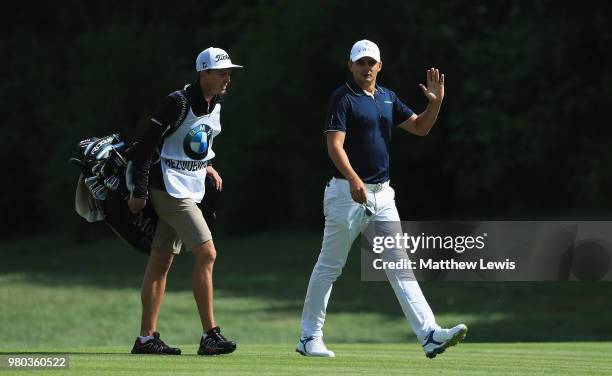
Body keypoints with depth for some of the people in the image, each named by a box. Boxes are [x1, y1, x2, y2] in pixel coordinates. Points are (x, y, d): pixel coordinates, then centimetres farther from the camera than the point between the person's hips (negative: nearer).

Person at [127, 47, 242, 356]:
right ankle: (209, 335, -12)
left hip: (190, 190, 9)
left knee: (161, 261, 9)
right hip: (169, 188, -9)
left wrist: (206, 167, 12)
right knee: (206, 254, -14)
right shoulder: (178, 102, -18)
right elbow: (146, 145, -17)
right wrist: (140, 192, -18)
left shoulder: (215, 104, 8)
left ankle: (146, 338, 11)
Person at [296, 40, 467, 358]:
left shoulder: (388, 98, 14)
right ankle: (310, 338, 13)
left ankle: (429, 335, -10)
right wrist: (353, 179, -32)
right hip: (347, 192, -6)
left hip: (382, 194, 6)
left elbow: (420, 127, 16)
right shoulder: (342, 98, -8)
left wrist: (436, 103, -2)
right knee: (329, 266, 3)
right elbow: (335, 144, -18)